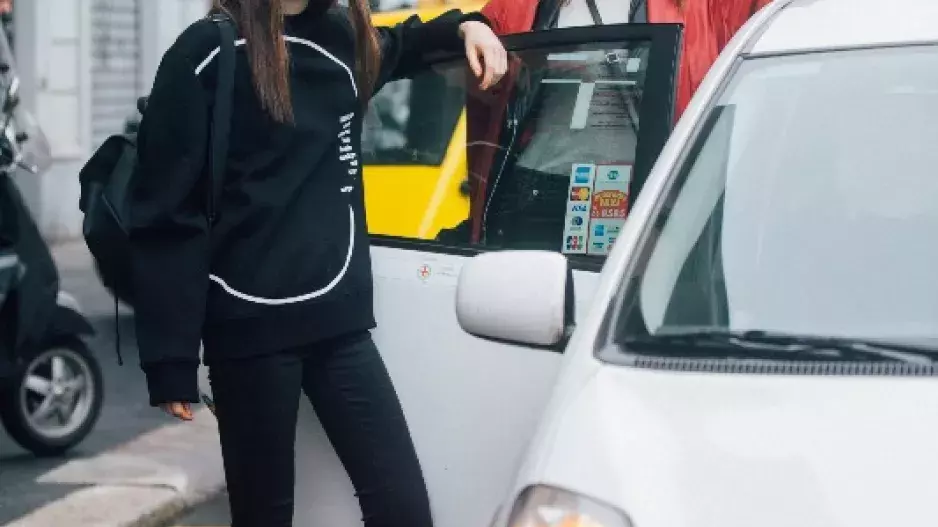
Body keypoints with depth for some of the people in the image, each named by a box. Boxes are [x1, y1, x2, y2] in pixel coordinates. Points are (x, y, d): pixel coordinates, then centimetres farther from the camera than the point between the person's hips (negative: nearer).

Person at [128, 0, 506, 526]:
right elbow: (166, 213, -9)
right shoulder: (209, 53, -6)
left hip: (340, 321, 5)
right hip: (251, 327, -5)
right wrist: (172, 360, -13)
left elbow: (397, 45, 39)